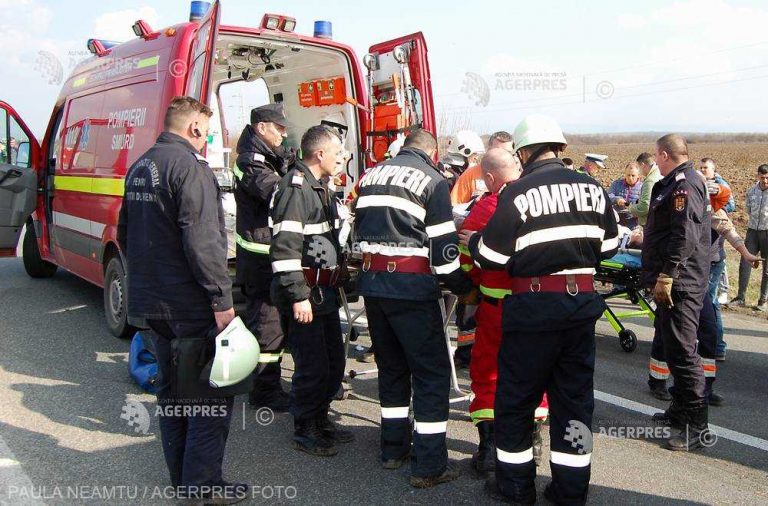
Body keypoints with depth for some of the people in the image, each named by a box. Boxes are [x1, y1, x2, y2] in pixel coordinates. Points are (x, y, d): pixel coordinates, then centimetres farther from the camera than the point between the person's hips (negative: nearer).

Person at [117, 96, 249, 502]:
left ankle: (181, 476, 29)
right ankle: (203, 485, 6)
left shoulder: (139, 168, 13)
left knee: (171, 392, 18)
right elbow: (203, 241, -23)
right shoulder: (190, 167, -16)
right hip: (189, 305, -9)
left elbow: (126, 235, 21)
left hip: (151, 302, 9)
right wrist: (222, 300, -20)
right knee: (211, 395, 1)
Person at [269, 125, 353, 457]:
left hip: (325, 291, 10)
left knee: (335, 361, 17)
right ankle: (304, 432, 16)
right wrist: (298, 296, -25)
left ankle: (320, 420, 33)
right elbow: (284, 247, -23)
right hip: (304, 293, -10)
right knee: (312, 366, -2)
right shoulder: (296, 188, -16)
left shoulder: (319, 187, 16)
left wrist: (339, 275, 23)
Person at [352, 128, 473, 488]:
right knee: (432, 373, 1)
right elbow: (442, 246, -8)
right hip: (411, 286, -7)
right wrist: (463, 286, 4)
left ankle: (393, 449, 28)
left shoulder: (371, 175, 15)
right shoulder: (432, 179, -4)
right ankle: (429, 466, 3)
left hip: (372, 282, 7)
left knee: (391, 366, 19)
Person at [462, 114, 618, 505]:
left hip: (533, 306, -5)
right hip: (582, 302, 5)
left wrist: (472, 241, 11)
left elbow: (492, 255, -9)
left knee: (516, 396, 11)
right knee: (575, 395, 14)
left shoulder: (517, 194, -11)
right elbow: (607, 246, 11)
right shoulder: (592, 188, 4)